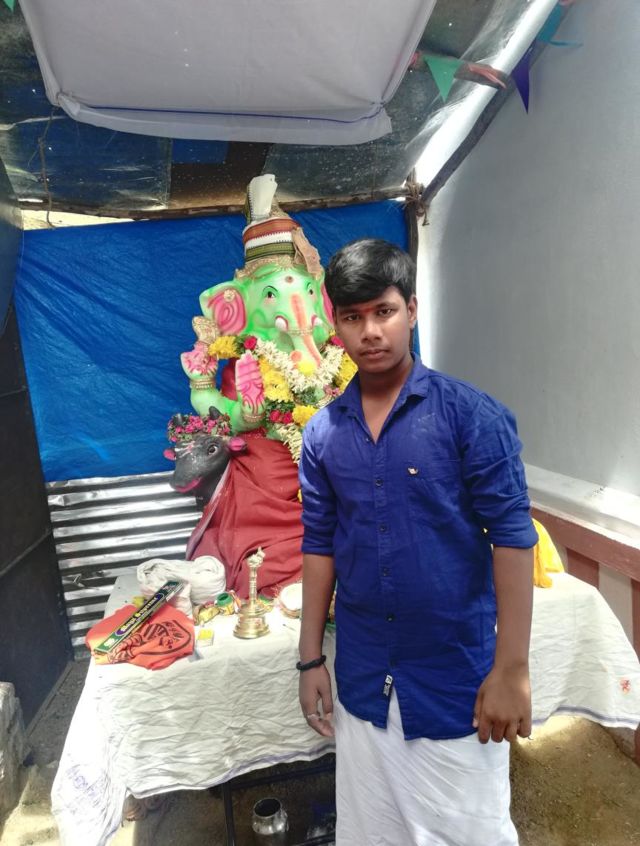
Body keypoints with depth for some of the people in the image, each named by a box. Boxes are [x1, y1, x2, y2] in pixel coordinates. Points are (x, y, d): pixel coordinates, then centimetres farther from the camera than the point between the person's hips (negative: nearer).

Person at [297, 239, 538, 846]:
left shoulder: (471, 415, -13)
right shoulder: (322, 433, -1)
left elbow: (511, 539, -12)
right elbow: (320, 547, 4)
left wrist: (511, 668, -12)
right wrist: (310, 660, 6)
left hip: (456, 673, -3)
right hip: (362, 679, 4)